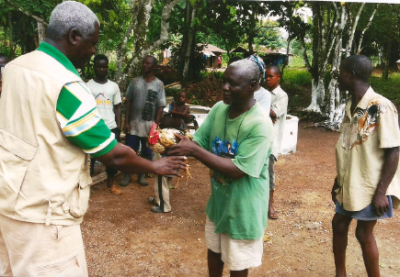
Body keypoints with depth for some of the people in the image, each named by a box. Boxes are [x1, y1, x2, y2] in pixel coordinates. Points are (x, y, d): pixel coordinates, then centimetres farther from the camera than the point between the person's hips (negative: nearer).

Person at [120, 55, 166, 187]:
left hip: (149, 125, -1)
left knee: (147, 152, 8)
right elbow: (129, 102, 4)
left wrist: (156, 126, -8)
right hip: (134, 123, 1)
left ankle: (142, 175, 24)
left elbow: (160, 107, -3)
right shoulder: (135, 81, 3)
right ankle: (127, 175, 20)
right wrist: (126, 122, -1)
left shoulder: (159, 84, -2)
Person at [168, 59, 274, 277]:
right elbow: (199, 144, -3)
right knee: (214, 249, 27)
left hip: (243, 206, -6)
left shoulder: (260, 124, -27)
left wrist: (194, 151, -33)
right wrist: (179, 143, -25)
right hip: (218, 198, 6)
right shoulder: (218, 109, -6)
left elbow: (237, 170, -29)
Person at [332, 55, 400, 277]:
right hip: (349, 183, 8)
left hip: (370, 186, -8)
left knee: (364, 233, 4)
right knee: (339, 224, 15)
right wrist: (339, 180, 15)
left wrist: (381, 192, -20)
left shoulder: (380, 107, -20)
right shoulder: (350, 105, 5)